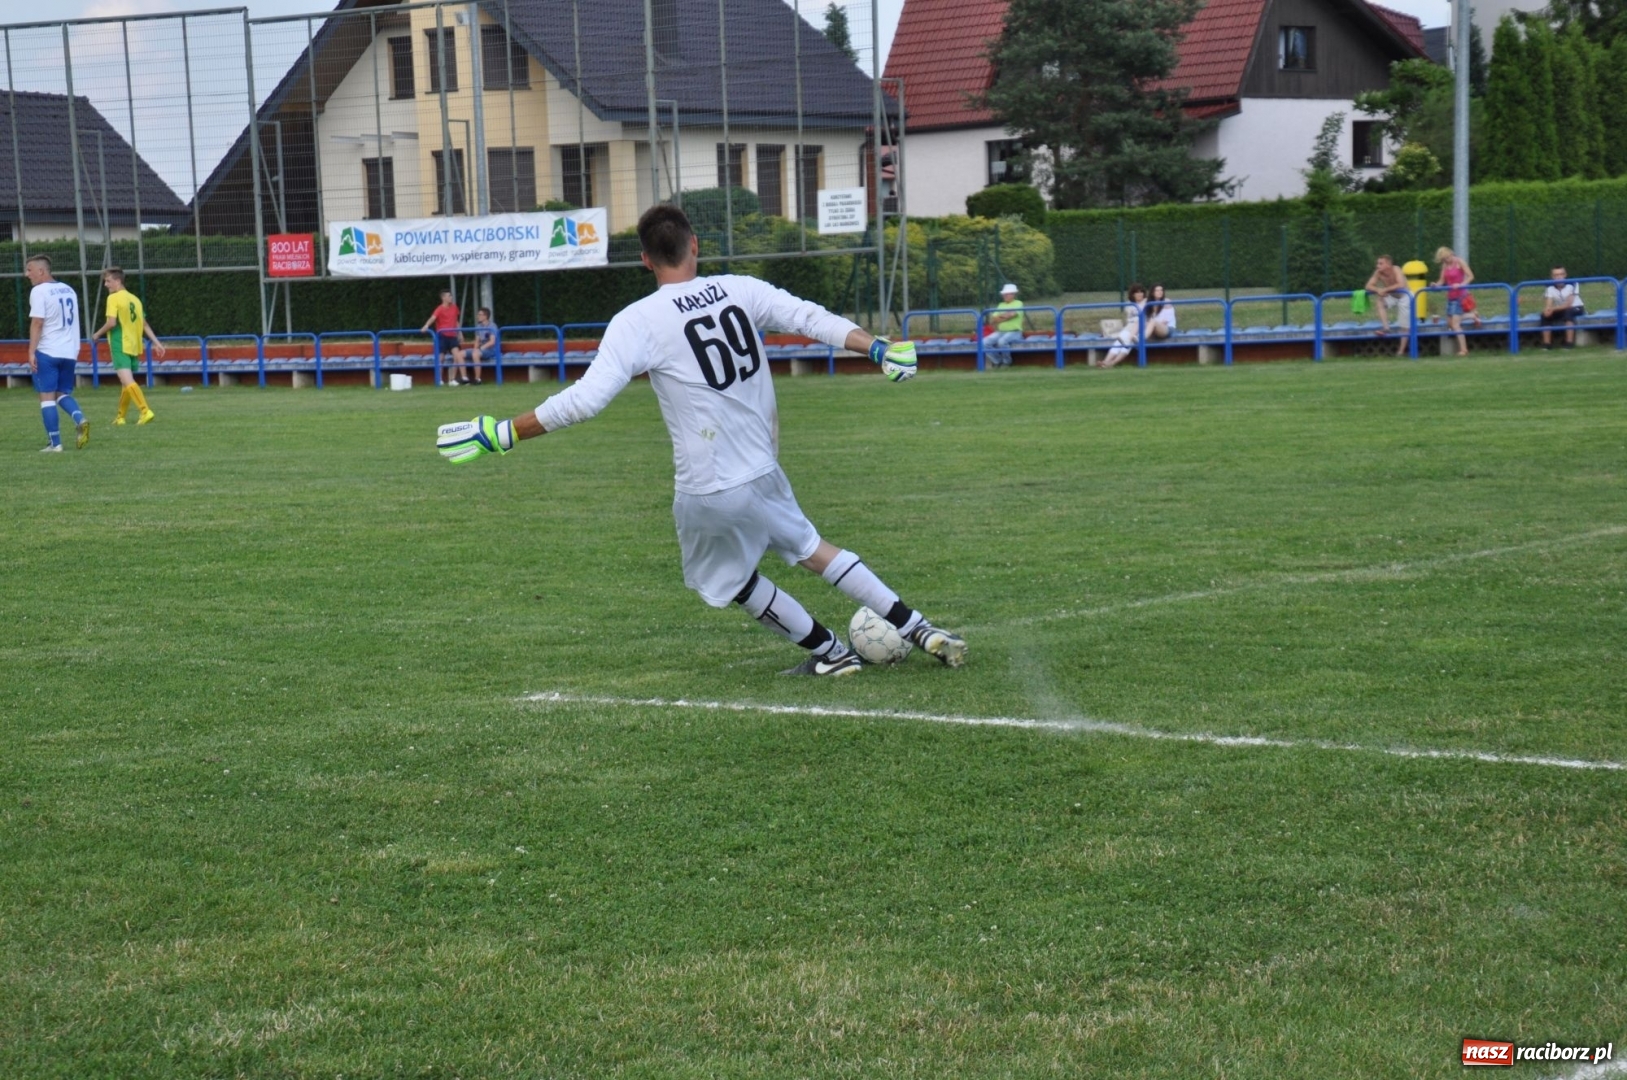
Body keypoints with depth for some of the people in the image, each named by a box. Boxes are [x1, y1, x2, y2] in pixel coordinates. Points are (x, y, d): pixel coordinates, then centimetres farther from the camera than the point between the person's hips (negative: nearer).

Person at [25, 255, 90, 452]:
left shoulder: (39, 291, -9)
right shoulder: (68, 290, 14)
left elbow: (37, 323, -16)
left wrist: (31, 352, -15)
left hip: (47, 353, -7)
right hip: (70, 352, 7)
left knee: (47, 396, 0)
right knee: (63, 393, 16)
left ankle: (54, 443, -4)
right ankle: (80, 420, -12)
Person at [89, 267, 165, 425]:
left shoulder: (113, 298, -7)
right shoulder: (134, 299, 14)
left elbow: (112, 323, -16)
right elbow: (144, 324, 14)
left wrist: (98, 334, -1)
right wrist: (156, 342, 16)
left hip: (120, 345, -8)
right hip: (134, 346, 8)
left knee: (127, 381, -16)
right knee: (126, 383, 16)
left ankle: (145, 411, -30)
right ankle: (120, 417, 25)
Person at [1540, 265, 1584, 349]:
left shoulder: (1572, 285, -20)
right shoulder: (1550, 288, -9)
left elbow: (1568, 304, -27)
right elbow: (1548, 305, -16)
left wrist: (1553, 308, -41)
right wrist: (1548, 310, -42)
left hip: (1576, 308, -4)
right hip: (1561, 310, 4)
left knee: (1567, 312, -37)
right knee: (1545, 315, -21)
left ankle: (1569, 342, -39)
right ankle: (1547, 343, -18)